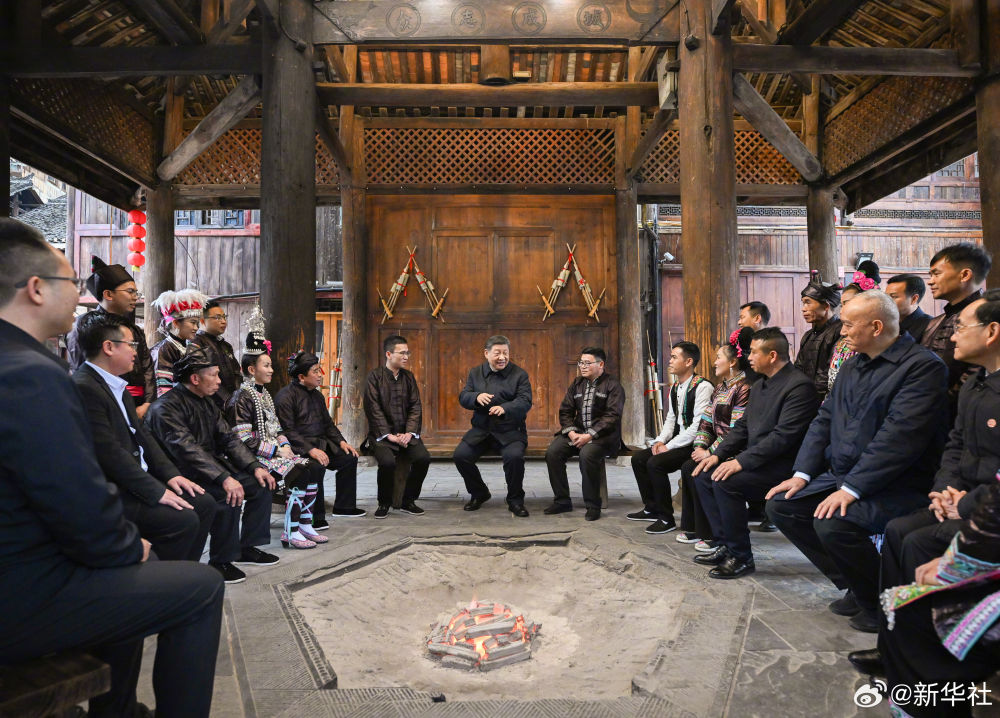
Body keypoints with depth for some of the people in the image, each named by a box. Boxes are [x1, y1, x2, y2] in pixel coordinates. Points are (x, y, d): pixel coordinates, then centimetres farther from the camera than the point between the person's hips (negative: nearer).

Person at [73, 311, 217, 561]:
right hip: (113, 493, -10)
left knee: (204, 504, 4)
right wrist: (156, 492, -20)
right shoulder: (83, 388, -18)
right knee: (184, 520, -22)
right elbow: (110, 452, -23)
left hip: (141, 479, 10)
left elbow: (142, 434, 16)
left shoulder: (118, 386, 14)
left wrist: (170, 474, 4)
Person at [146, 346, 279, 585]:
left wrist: (255, 466, -5)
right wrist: (224, 478, -37)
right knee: (229, 496, -31)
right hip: (185, 476, -9)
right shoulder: (167, 406, -17)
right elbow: (187, 449, -28)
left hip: (213, 466, 9)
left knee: (261, 485, -2)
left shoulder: (207, 403, 12)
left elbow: (228, 438, 9)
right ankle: (220, 562, -14)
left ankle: (248, 547, 10)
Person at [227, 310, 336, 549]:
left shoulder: (264, 395, 18)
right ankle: (290, 534, -17)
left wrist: (285, 444, 1)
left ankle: (304, 525, -2)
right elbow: (244, 440, -18)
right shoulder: (241, 399, -11)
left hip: (274, 452, 9)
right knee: (299, 474, -25)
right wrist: (277, 450, -17)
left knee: (316, 467, -7)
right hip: (255, 458, -9)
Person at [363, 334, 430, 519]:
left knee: (423, 458, -20)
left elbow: (415, 407, 6)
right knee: (387, 462, -30)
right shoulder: (375, 376, -2)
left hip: (406, 432, 4)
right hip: (382, 433, -4)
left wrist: (409, 433, -8)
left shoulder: (408, 376, 11)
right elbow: (374, 409, -9)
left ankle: (408, 501, 2)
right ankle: (384, 504, -2)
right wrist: (389, 435, -16)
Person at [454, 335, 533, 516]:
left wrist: (505, 408, -31)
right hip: (481, 430, 3)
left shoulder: (520, 375, 2)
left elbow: (525, 402, -11)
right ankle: (479, 494, 11)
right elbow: (463, 398, 3)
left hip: (510, 431, -3)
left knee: (514, 456, -30)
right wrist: (477, 397, -21)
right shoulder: (475, 373, 11)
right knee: (460, 455, -15)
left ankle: (515, 500, -5)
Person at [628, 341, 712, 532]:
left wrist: (669, 446, -20)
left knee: (655, 463, -25)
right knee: (638, 458, 4)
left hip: (694, 445, -9)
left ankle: (667, 519, -11)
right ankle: (651, 508, 17)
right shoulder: (674, 387, 11)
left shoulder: (702, 387, -17)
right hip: (677, 442, 9)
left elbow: (698, 426, -22)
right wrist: (660, 441, 0)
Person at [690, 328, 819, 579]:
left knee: (725, 482, -27)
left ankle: (741, 557, -11)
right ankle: (726, 545, 5)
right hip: (755, 461, 10)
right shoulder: (759, 385, 15)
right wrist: (718, 455, 1)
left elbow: (783, 435, -24)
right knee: (704, 475, -1)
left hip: (782, 464, -10)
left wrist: (742, 461, -26)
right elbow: (742, 427, 16)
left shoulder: (800, 386, -16)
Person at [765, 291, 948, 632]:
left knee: (832, 523, -31)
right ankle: (853, 586, 10)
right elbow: (824, 420, 11)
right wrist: (803, 474, 0)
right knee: (780, 505, -3)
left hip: (896, 485, -9)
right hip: (841, 475, 9)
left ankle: (878, 601, -1)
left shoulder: (923, 367, -14)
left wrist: (851, 488, -26)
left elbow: (899, 436, -23)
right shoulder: (853, 366, 13)